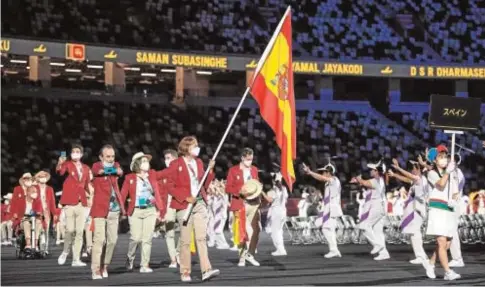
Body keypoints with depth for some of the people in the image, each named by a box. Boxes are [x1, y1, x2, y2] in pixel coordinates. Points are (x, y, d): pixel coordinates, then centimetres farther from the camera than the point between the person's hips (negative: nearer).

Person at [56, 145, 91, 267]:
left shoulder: (86, 168, 12)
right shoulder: (68, 164, -1)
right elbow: (60, 172, -25)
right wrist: (60, 164, -44)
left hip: (81, 203, 4)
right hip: (70, 202, -4)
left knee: (79, 232, 4)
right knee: (70, 229, -12)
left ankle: (76, 259, 8)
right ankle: (65, 252, 14)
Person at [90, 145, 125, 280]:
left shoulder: (116, 165, 10)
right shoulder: (96, 166, 1)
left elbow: (120, 172, -11)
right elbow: (98, 171, -21)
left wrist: (118, 170, -33)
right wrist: (107, 169, -40)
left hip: (114, 209, 5)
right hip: (100, 208, -5)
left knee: (112, 240, 6)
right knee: (99, 239, -11)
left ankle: (104, 266, 20)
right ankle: (96, 270, -9)